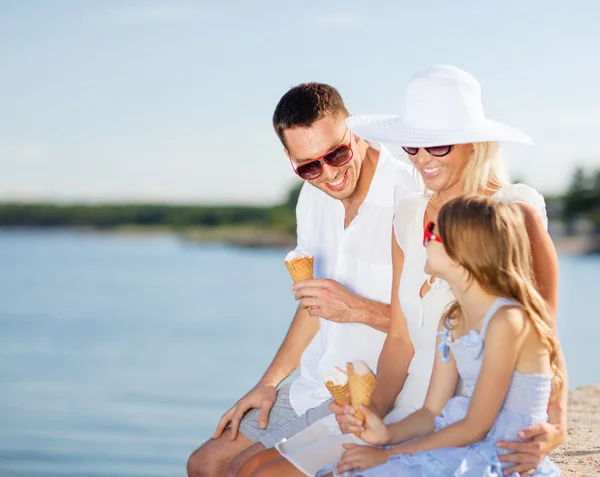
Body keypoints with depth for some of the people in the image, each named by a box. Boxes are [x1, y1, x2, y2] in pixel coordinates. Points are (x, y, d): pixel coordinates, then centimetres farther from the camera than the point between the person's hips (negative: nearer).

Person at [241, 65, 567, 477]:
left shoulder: (514, 217, -10)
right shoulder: (409, 218, 10)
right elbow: (400, 338, 12)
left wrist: (556, 426, -25)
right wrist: (375, 410, -5)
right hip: (410, 409, 7)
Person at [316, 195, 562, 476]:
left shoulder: (507, 321, -17)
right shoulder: (451, 324, 9)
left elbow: (474, 429, -17)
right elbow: (433, 412, 10)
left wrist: (388, 454, -16)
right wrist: (387, 434, -11)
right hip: (460, 448, 8)